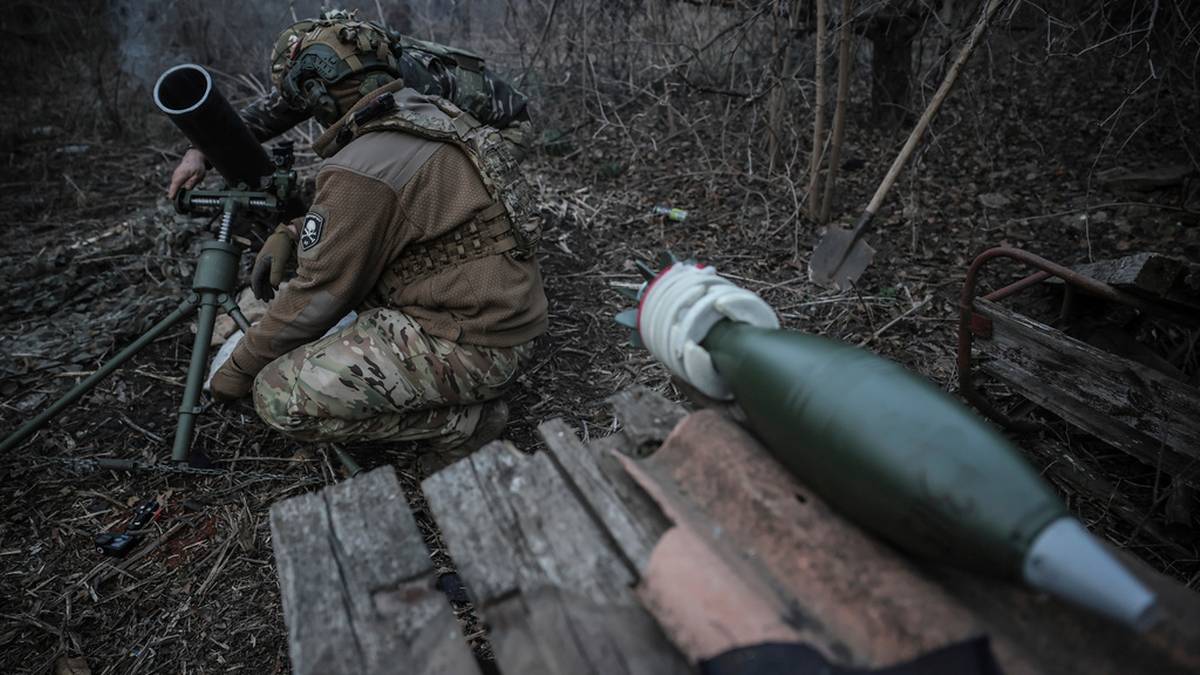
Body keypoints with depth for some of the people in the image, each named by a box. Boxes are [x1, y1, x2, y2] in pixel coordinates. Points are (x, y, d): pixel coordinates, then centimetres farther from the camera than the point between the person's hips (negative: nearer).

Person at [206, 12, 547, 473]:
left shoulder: (361, 169, -19)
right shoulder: (433, 112, 8)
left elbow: (317, 297, -10)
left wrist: (240, 367, 6)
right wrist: (289, 234, 12)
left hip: (471, 347, -9)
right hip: (508, 314, 9)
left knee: (279, 396, -9)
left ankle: (461, 420, -3)